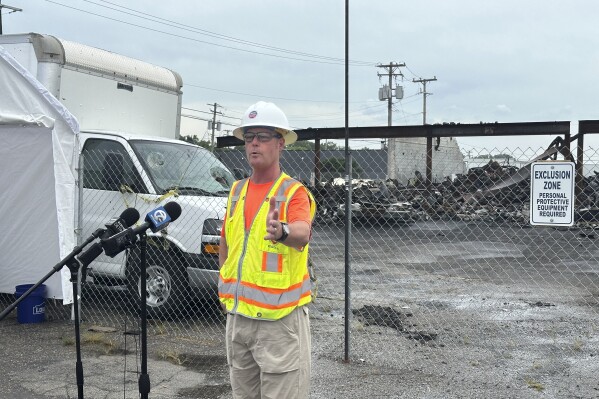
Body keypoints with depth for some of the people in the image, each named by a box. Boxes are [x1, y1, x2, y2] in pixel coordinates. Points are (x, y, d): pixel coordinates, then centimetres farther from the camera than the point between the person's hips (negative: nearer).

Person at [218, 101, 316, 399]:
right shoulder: (237, 190, 9)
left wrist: (283, 231, -53)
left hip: (279, 317, -6)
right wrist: (227, 287, 13)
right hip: (238, 315, 6)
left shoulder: (294, 192, -11)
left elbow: (302, 233, -32)